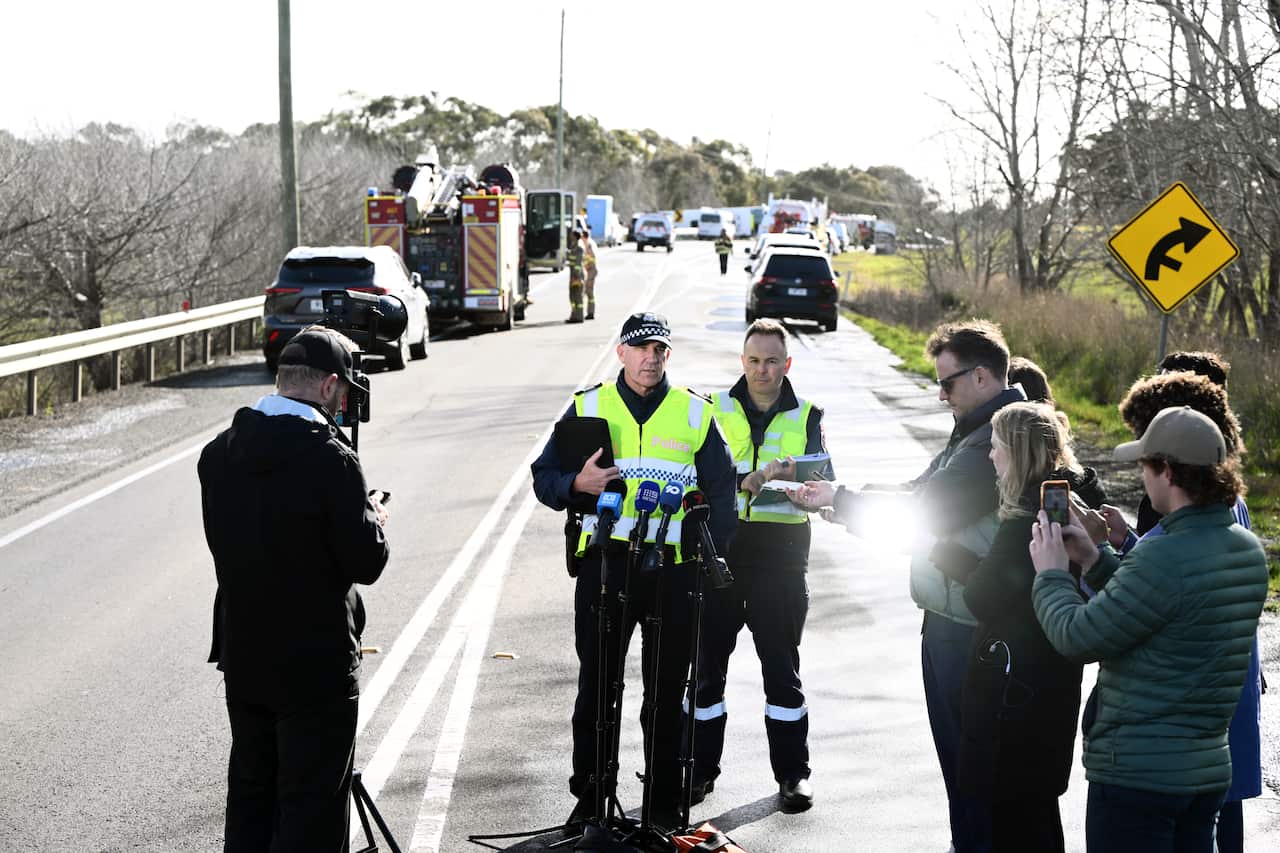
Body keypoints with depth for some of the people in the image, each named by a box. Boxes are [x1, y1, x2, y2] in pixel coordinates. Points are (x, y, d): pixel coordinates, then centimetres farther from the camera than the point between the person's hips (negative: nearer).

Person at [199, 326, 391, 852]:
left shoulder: (219, 452, -1)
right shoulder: (331, 459, -20)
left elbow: (224, 543, 10)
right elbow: (366, 563, -18)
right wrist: (373, 518, 4)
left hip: (243, 656, 6)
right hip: (315, 662, -6)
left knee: (250, 793, 19)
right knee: (311, 808, 3)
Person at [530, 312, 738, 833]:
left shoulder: (695, 413, 9)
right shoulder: (588, 407, 7)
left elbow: (721, 492, 11)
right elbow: (544, 478, 7)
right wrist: (577, 483, -15)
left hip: (673, 567, 0)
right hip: (604, 561, 0)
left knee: (666, 693, 7)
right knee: (596, 688, 4)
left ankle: (665, 805, 15)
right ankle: (588, 800, 14)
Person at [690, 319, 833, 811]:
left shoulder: (806, 417, 8)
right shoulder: (715, 410, 8)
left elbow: (823, 480, -3)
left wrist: (794, 478, -26)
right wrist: (744, 482, -20)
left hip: (780, 551, -1)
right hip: (720, 545, 1)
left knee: (782, 663, 4)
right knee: (707, 659, 5)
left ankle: (792, 772, 12)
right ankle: (701, 768, 16)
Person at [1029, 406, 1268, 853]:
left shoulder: (1164, 557, -24)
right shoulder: (1247, 549, 5)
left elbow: (1078, 639, -18)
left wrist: (1051, 573, -1)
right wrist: (1094, 559, 17)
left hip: (1137, 771, -9)